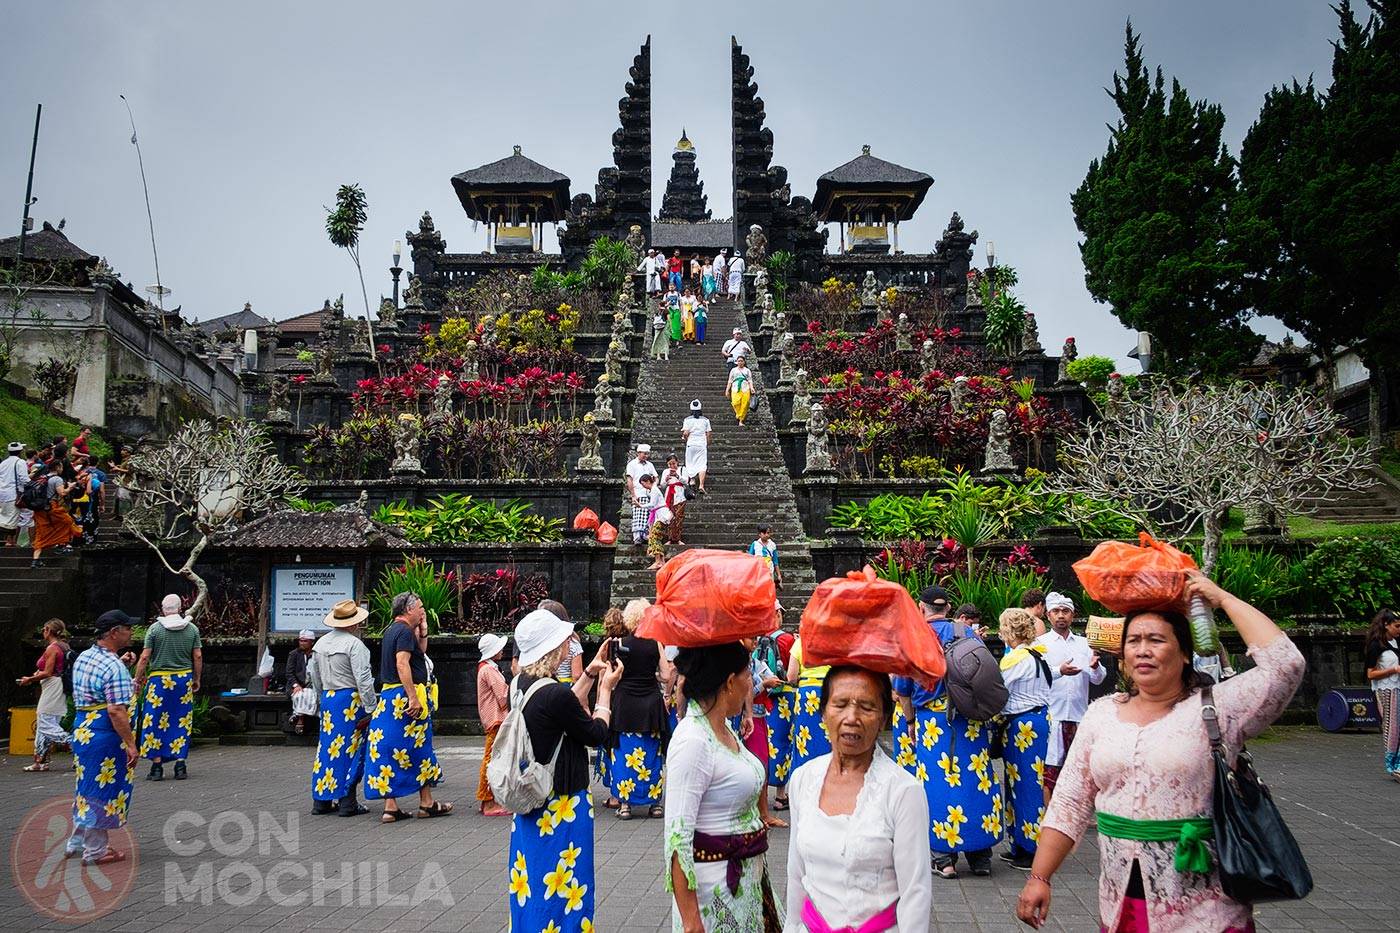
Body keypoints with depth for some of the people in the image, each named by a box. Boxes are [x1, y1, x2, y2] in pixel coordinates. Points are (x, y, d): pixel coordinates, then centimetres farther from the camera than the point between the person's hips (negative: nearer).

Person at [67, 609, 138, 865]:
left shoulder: (83, 658, 10)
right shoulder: (114, 667, -20)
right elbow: (116, 711, -25)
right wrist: (131, 744, -21)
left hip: (81, 730, 9)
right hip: (104, 735, -9)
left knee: (88, 788, 21)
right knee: (103, 791, 2)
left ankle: (76, 843, 31)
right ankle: (95, 851, 12)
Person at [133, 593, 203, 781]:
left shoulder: (155, 628, -4)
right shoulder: (192, 629, 2)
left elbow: (144, 657, -6)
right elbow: (198, 657, 2)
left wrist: (138, 680, 4)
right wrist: (197, 679, 13)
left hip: (159, 679, -2)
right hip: (184, 679, 2)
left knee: (155, 723, 5)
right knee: (181, 722, 8)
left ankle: (157, 766, 5)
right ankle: (180, 764, 7)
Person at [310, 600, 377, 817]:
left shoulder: (320, 643, 11)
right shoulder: (354, 644, -13)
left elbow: (314, 675, 19)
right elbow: (363, 679, -17)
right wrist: (371, 707, -14)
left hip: (327, 699, 7)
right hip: (350, 701, -7)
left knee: (327, 746, 12)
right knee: (350, 750, -1)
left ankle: (321, 800, 16)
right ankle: (348, 802, 1)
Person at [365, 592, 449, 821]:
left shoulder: (391, 630, 17)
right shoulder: (405, 631, -13)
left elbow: (419, 652, 26)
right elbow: (402, 663, -24)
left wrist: (422, 630, 17)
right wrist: (413, 697, -27)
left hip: (388, 696, 9)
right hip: (405, 696, -9)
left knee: (388, 749, 6)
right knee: (420, 749, 1)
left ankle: (390, 807, 7)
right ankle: (427, 804, 9)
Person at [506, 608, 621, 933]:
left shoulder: (519, 686, -1)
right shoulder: (555, 694, -27)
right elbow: (596, 734, -12)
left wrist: (589, 675, 11)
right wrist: (606, 687, -1)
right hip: (562, 806, -8)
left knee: (532, 887, 20)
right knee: (561, 891, 7)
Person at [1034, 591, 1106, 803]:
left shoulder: (1084, 643, 13)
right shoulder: (1041, 643, 2)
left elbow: (1098, 679, 7)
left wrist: (1095, 667, -14)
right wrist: (1059, 671, -25)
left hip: (1079, 714, 4)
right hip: (1051, 715, -3)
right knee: (1050, 766, -1)